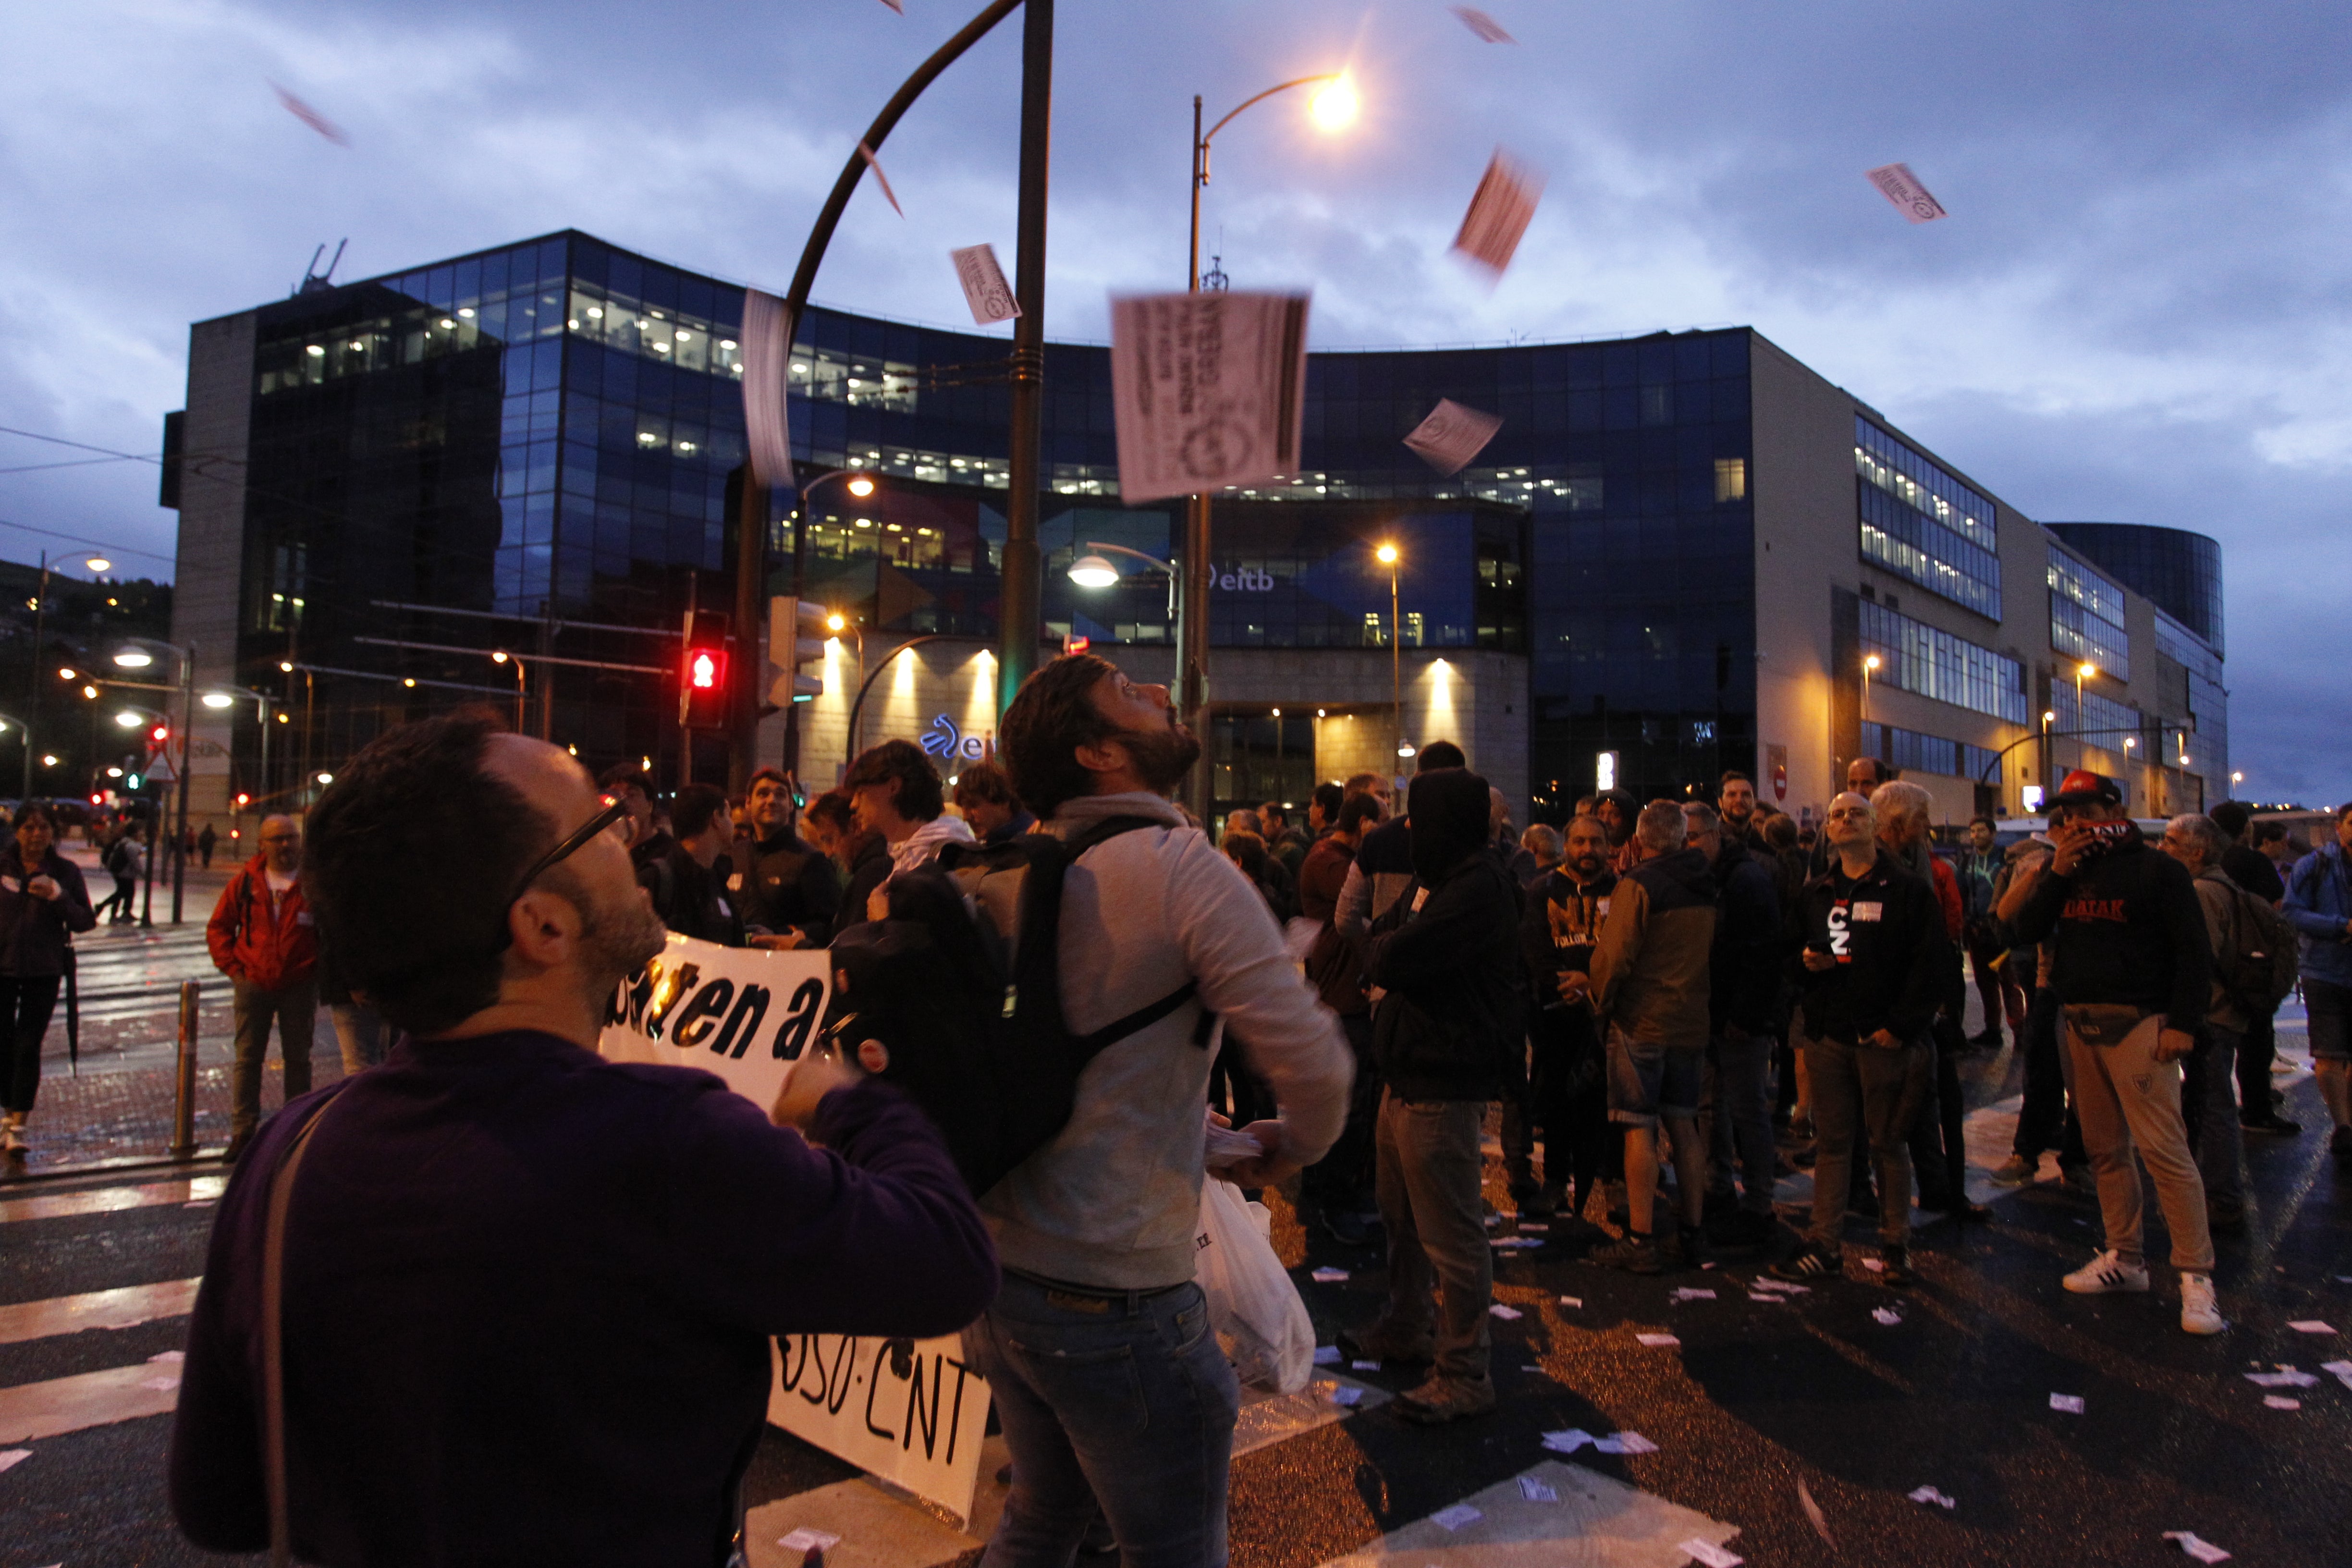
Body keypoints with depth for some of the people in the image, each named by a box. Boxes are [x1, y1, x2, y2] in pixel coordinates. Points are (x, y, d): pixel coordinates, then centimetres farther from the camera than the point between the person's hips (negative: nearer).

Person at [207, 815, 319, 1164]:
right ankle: (243, 1132, 15)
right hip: (253, 986, 2)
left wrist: (320, 968, -6)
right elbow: (219, 926, 9)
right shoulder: (247, 881, 1)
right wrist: (232, 967, 1)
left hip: (300, 987, -2)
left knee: (298, 1058, 10)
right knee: (248, 1058, 7)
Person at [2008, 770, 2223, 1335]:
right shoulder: (2069, 870, 14)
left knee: (2163, 1149, -11)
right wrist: (2056, 875, -6)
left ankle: (2196, 1274, -6)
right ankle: (2124, 1259, 19)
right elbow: (2028, 930, 5)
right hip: (2080, 1023, 6)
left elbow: (2194, 951, -7)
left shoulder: (2156, 869, -4)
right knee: (2105, 1148, 11)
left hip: (2137, 1024, -6)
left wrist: (2182, 1024, -14)